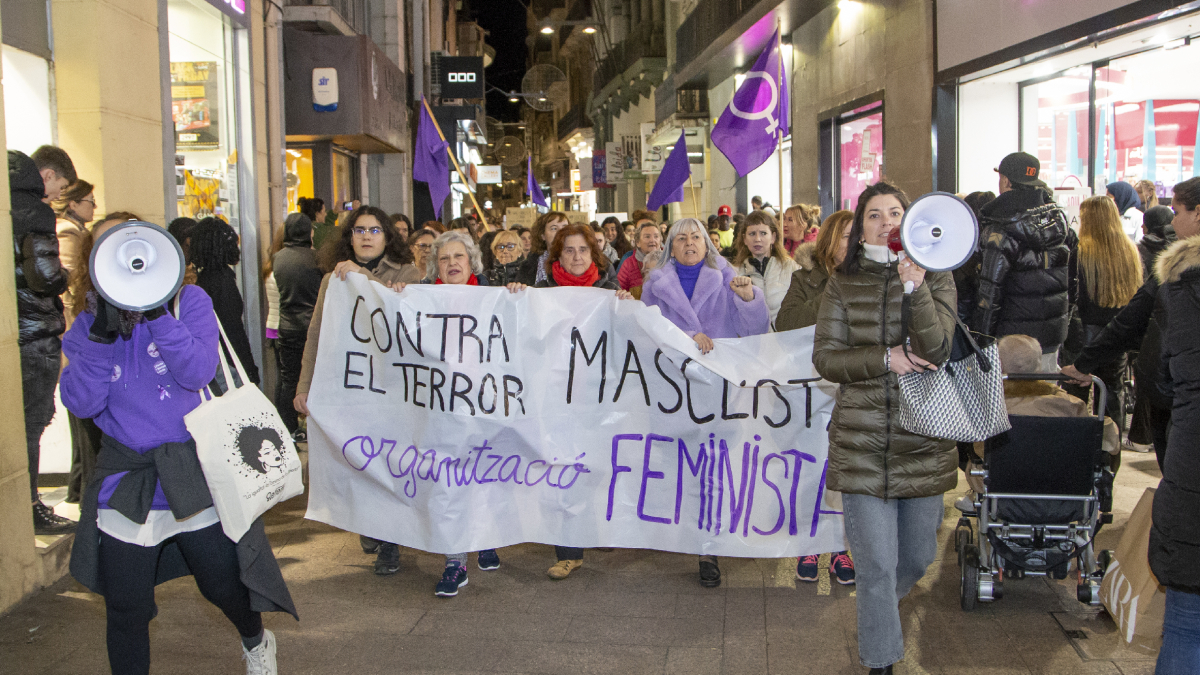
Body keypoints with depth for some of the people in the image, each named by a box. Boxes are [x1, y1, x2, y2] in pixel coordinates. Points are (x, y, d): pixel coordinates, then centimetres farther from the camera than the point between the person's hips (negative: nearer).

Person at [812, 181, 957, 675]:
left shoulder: (935, 277, 2)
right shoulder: (844, 284, 4)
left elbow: (936, 350, -12)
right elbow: (825, 358, -2)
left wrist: (916, 287, -25)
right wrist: (885, 359, -14)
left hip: (923, 442, 1)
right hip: (862, 443, -1)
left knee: (918, 557, 16)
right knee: (876, 564, 1)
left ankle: (875, 611, 47)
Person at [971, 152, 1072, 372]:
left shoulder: (1000, 233, -17)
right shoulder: (1059, 221, 5)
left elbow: (990, 296, -16)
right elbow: (1071, 281, 12)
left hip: (1014, 340, -7)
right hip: (1054, 335, 7)